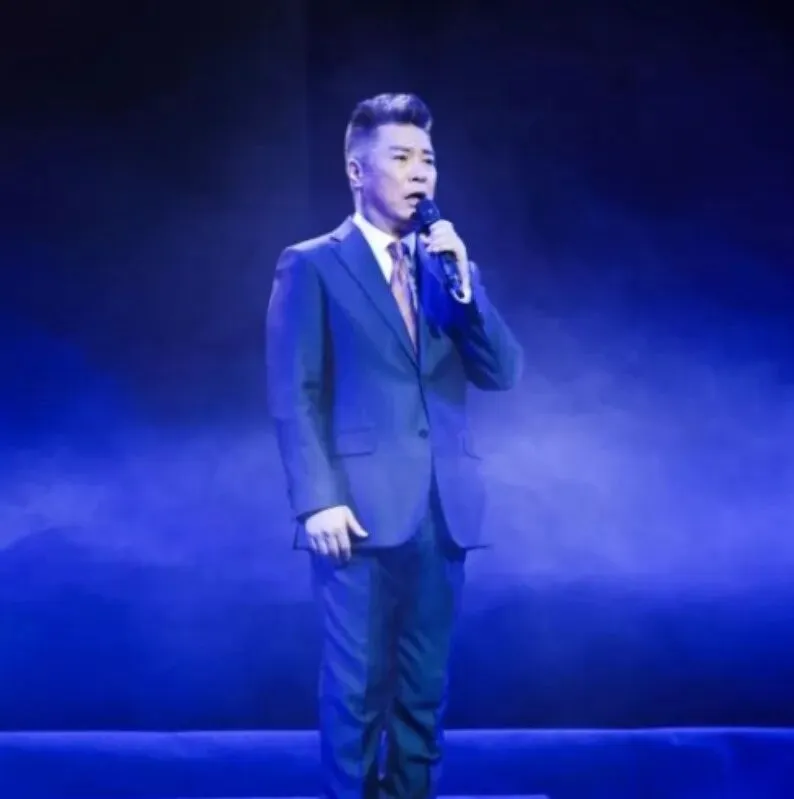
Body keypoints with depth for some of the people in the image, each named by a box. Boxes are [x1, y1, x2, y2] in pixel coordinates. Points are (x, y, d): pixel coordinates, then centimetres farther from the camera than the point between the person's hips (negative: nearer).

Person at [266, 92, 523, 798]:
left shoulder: (449, 266, 15)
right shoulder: (312, 265, 2)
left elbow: (504, 374, 5)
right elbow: (294, 396, -4)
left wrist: (463, 281, -6)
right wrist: (318, 500, -14)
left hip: (442, 510, 4)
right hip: (362, 509, -4)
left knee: (424, 687, 9)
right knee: (357, 686, 0)